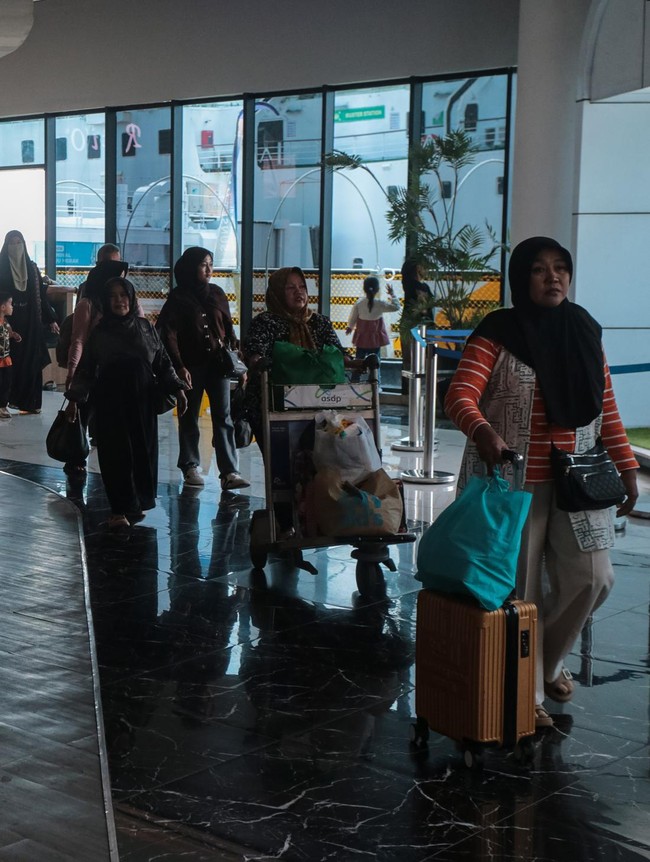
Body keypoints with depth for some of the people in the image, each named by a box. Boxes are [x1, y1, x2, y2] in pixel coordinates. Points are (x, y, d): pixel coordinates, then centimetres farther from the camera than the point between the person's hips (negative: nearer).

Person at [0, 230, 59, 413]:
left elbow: (41, 295, 10)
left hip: (31, 322, 3)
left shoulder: (32, 268, 9)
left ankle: (30, 402, 5)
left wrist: (51, 319, 6)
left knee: (32, 362, 0)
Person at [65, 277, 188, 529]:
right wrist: (75, 397, -5)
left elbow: (163, 362, 8)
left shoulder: (146, 328, 6)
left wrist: (177, 389, 1)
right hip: (110, 402, -1)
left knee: (143, 450, 3)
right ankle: (121, 508, 6)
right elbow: (85, 368, 3)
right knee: (115, 453, -3)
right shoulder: (99, 333, 3)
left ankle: (138, 503, 18)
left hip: (142, 400, 1)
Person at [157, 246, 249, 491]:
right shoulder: (178, 297, -2)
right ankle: (190, 467, 21)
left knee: (223, 417, -5)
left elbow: (228, 327, 14)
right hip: (191, 367, -3)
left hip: (218, 363, 3)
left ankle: (229, 472, -10)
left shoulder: (217, 293, 10)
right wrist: (179, 366, -14)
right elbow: (168, 334, -6)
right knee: (189, 418, 8)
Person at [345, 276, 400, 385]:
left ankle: (354, 382, 18)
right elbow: (396, 307, -8)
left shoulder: (359, 303, -11)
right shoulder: (380, 304, -17)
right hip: (375, 339, -2)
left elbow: (352, 318, 1)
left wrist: (350, 327, 21)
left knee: (359, 361, 13)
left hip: (361, 338, 2)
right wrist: (392, 295, 0)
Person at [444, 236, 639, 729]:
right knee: (521, 590, 2)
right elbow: (461, 395, -19)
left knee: (592, 579, 4)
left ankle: (549, 660, 31)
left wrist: (626, 467, 7)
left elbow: (606, 407, 12)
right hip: (513, 483, -5)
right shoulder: (498, 333, -9)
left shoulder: (585, 332, 7)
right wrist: (482, 430, -40)